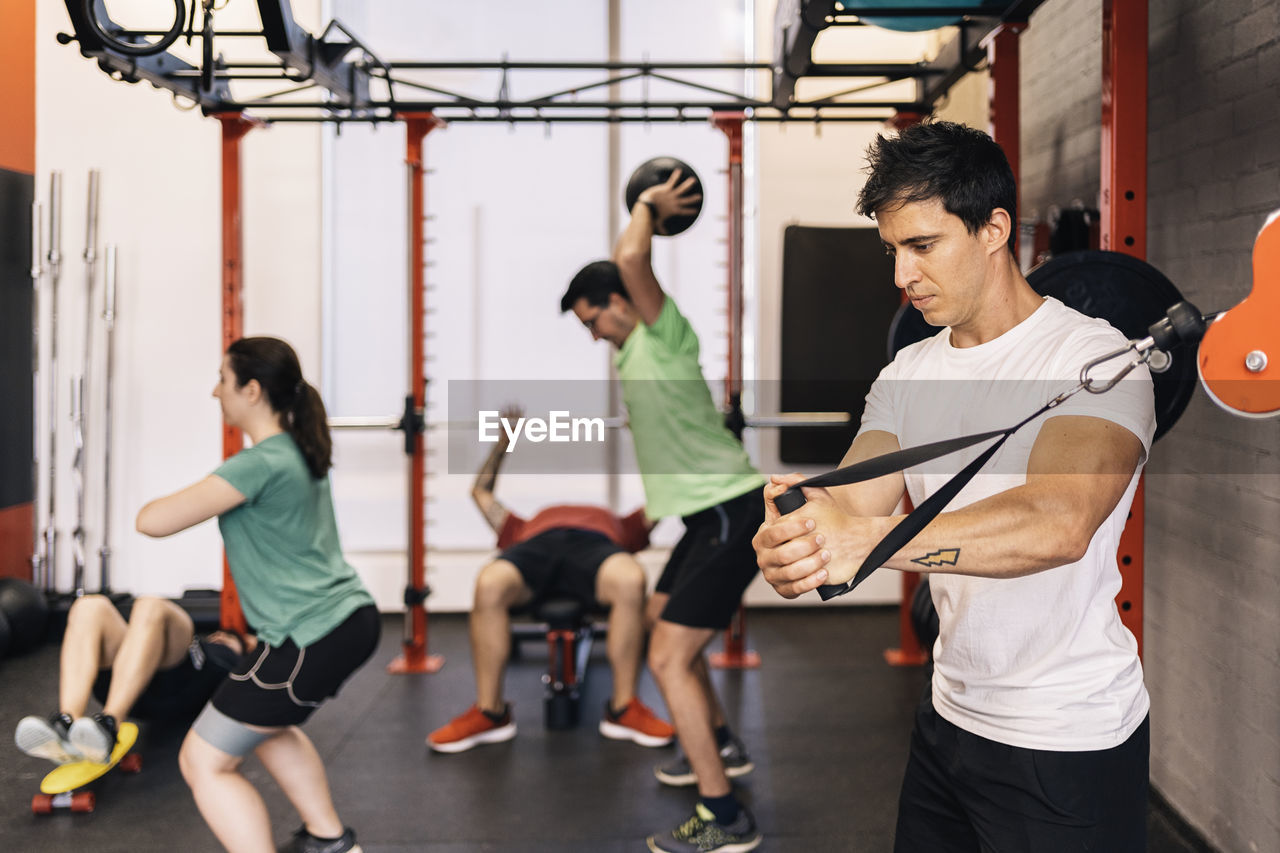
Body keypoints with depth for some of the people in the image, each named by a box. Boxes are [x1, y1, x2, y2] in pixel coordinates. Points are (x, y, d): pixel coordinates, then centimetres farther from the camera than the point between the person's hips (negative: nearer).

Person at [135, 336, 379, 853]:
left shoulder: (260, 464, -16)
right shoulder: (300, 452, 11)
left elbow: (153, 522, -20)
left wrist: (154, 504, 2)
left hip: (312, 642, -10)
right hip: (352, 619, 10)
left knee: (203, 762, 1)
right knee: (266, 723, 32)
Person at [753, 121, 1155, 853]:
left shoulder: (1094, 356, -16)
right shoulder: (910, 373, 6)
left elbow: (1060, 523, -35)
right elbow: (852, 503, -8)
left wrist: (864, 540, -48)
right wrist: (798, 535, -33)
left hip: (1068, 740, -6)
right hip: (949, 718, 6)